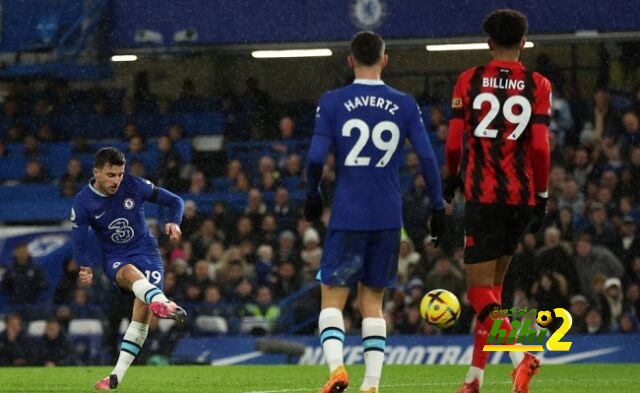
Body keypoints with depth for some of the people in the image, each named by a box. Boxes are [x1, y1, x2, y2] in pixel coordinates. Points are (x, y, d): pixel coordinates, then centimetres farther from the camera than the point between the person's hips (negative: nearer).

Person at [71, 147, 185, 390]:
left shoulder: (134, 186, -8)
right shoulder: (82, 203, -8)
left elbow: (174, 201, 0)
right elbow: (79, 243, -1)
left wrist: (173, 223, -20)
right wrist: (86, 267, -19)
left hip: (146, 251, 1)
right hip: (114, 258, -1)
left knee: (143, 310, -18)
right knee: (130, 272, -38)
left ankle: (117, 376, -12)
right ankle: (162, 303, -71)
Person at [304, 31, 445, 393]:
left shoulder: (332, 103, -2)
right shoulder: (405, 105, 3)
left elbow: (316, 157, -8)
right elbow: (427, 157, 0)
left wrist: (313, 194, 10)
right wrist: (438, 207, 8)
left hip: (347, 217, -2)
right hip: (389, 219, 2)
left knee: (333, 298, 4)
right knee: (373, 302, 11)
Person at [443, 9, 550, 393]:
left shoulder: (469, 81, 0)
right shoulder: (538, 85, 1)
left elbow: (454, 142, 0)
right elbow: (540, 147, -5)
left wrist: (452, 178, 18)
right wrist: (542, 196, 4)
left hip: (483, 194, -3)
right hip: (522, 196, 3)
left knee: (480, 288, -2)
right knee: (494, 284, 15)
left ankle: (520, 356, -27)